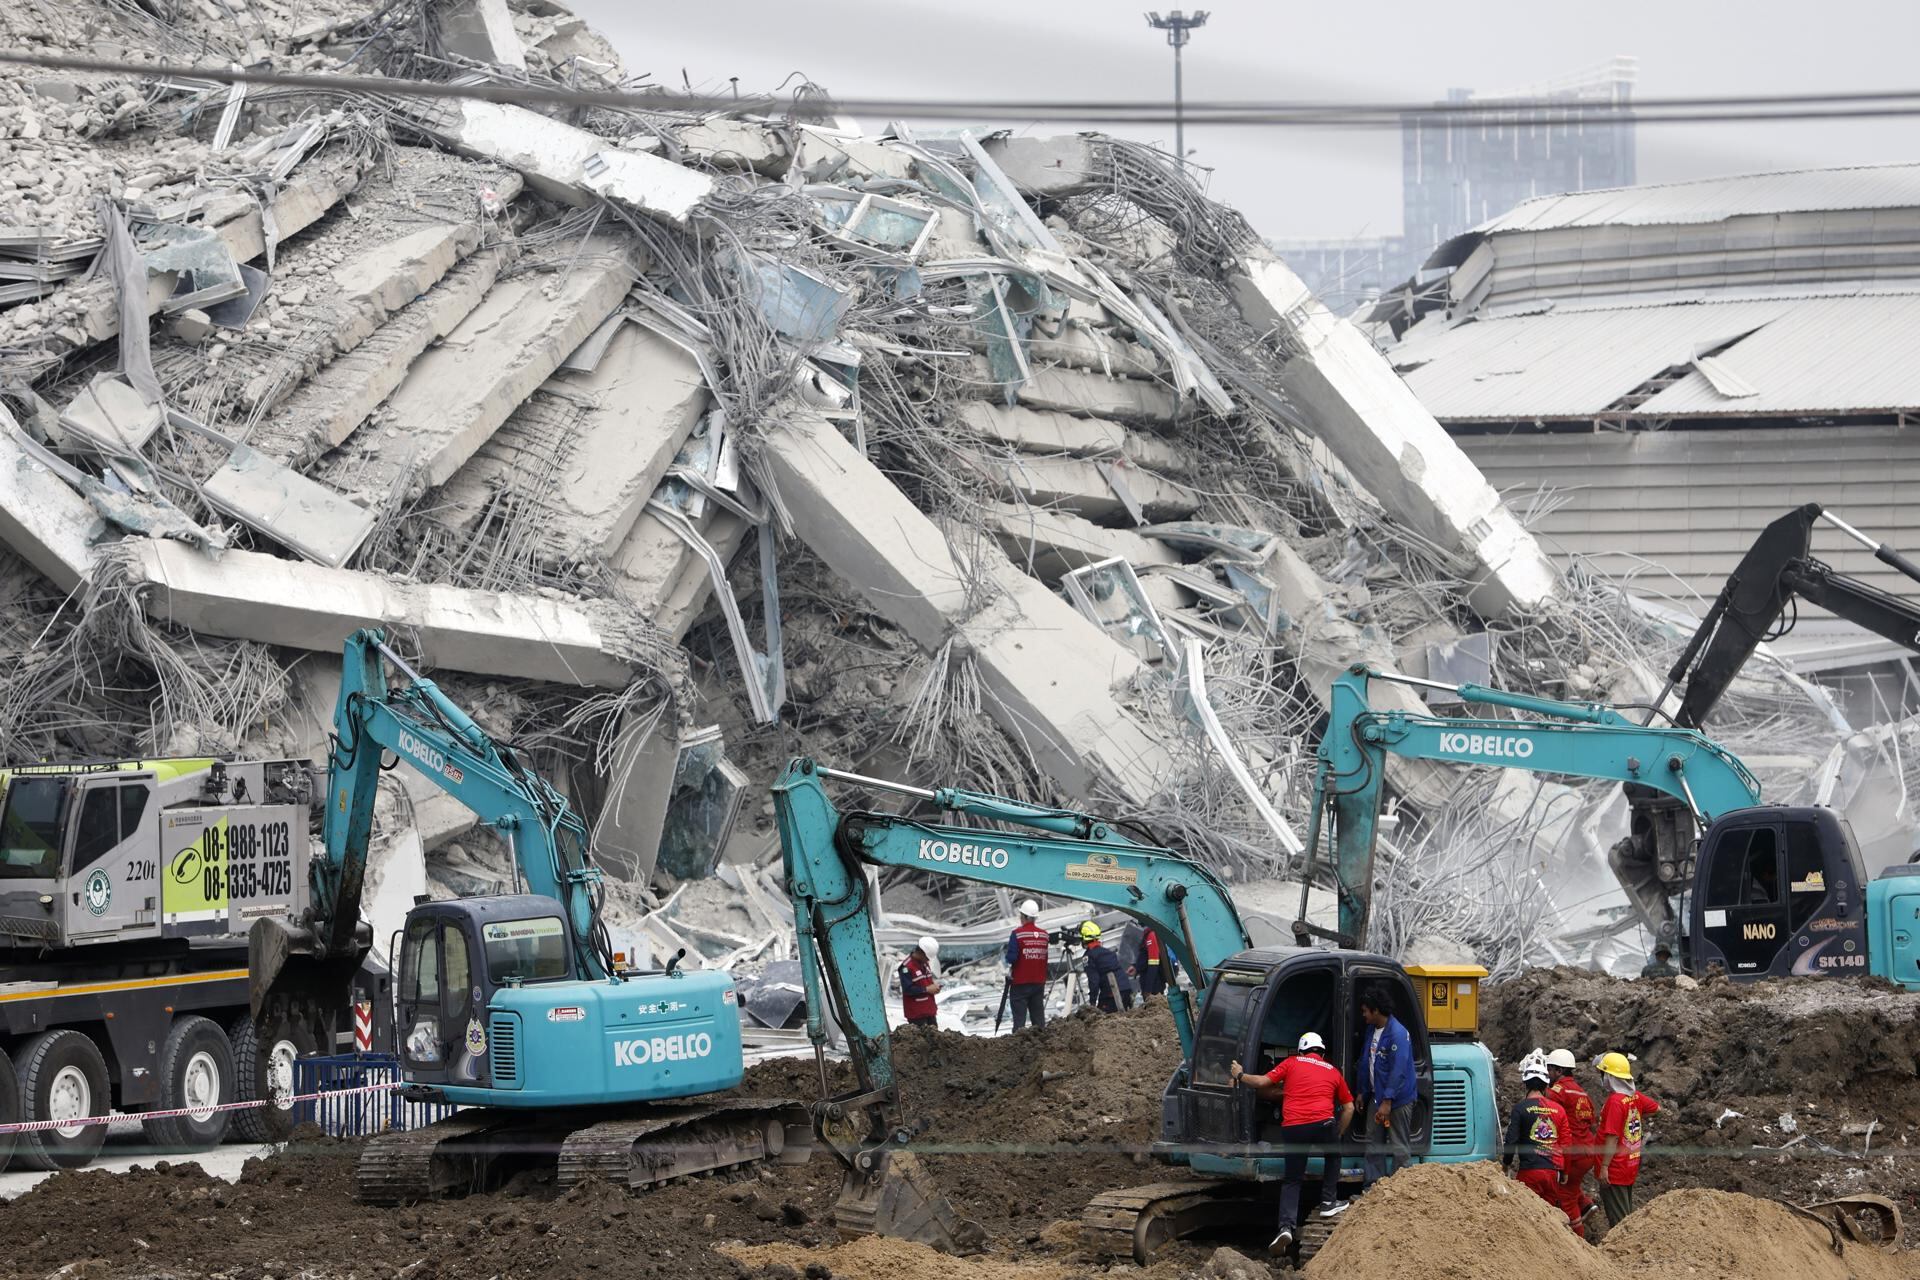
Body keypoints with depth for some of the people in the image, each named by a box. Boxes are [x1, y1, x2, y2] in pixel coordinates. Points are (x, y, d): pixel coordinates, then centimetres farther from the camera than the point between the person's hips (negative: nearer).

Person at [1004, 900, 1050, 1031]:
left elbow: (1011, 957, -16)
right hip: (1039, 982, 5)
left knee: (1019, 1017, -2)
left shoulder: (1017, 933, -13)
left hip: (1020, 982, -5)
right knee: (1038, 1017, 11)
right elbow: (1046, 958, 11)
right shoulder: (1044, 934, 3)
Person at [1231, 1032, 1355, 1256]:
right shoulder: (1333, 1072, 20)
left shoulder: (1292, 1063, 15)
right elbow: (1348, 1107, 21)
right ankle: (1328, 1202, 29)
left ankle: (1287, 1227, -9)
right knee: (1333, 1156, 33)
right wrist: (1339, 1134, 31)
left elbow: (1263, 1082, 8)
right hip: (1322, 1124, 0)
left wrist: (1240, 1076, 25)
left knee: (1291, 1180, 9)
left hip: (1292, 1127, 0)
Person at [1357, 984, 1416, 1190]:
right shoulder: (1372, 1031, 7)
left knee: (1400, 1146, -1)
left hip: (1398, 1099, -9)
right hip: (1376, 1096, 9)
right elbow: (1366, 1062, 16)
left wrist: (1387, 1102, -26)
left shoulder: (1398, 1034, -21)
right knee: (1373, 1142, 13)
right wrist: (1363, 1092, 18)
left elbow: (1398, 1070, -25)